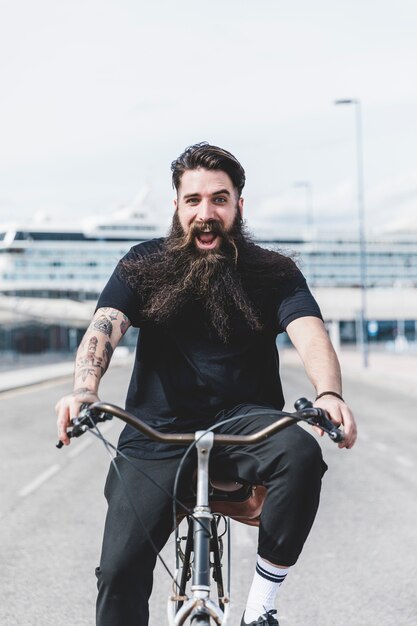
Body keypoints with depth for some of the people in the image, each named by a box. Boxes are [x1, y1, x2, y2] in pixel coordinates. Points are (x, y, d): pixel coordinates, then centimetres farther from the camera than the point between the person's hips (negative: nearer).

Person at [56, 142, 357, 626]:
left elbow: (309, 333, -12)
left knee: (301, 452, -33)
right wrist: (84, 389, -30)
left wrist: (329, 394, -35)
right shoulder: (144, 265, 7)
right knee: (120, 569, -14)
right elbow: (104, 327, -8)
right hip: (157, 433, 1)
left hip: (243, 422, 0)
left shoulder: (274, 274, 5)